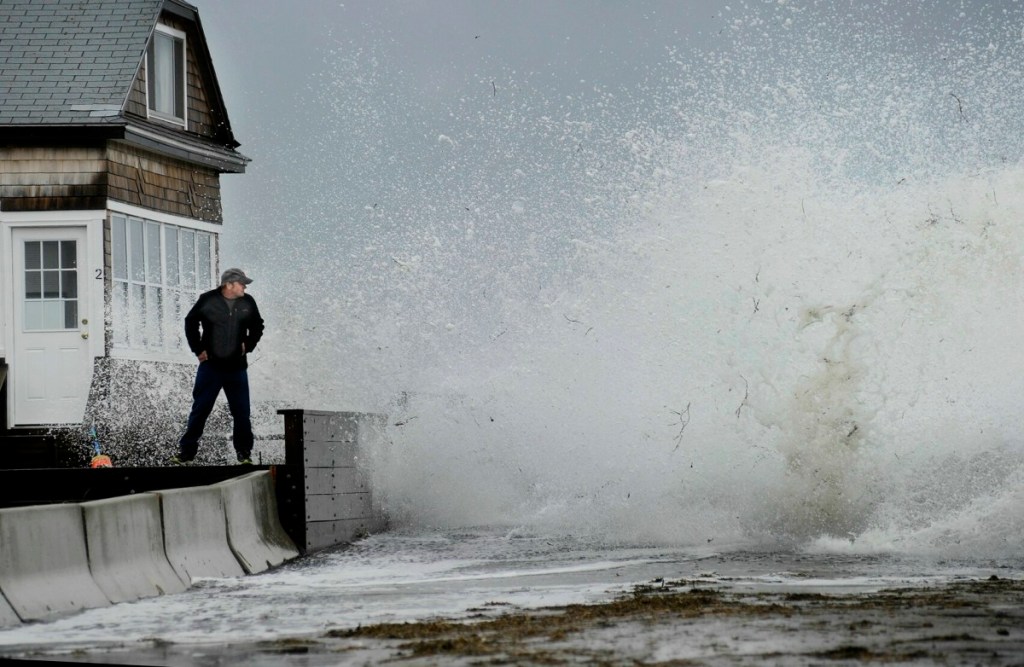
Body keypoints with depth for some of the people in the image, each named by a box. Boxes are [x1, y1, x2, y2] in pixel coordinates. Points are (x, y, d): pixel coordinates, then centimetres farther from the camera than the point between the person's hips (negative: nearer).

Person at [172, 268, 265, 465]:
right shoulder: (208, 300, -6)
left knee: (241, 412, 2)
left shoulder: (247, 303, 2)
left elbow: (257, 326, 18)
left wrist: (248, 345, 6)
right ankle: (185, 452, 6)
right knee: (200, 410, 0)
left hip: (237, 367, 2)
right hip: (211, 365, -2)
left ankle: (244, 454, 12)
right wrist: (198, 349, 1)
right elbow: (190, 322, 5)